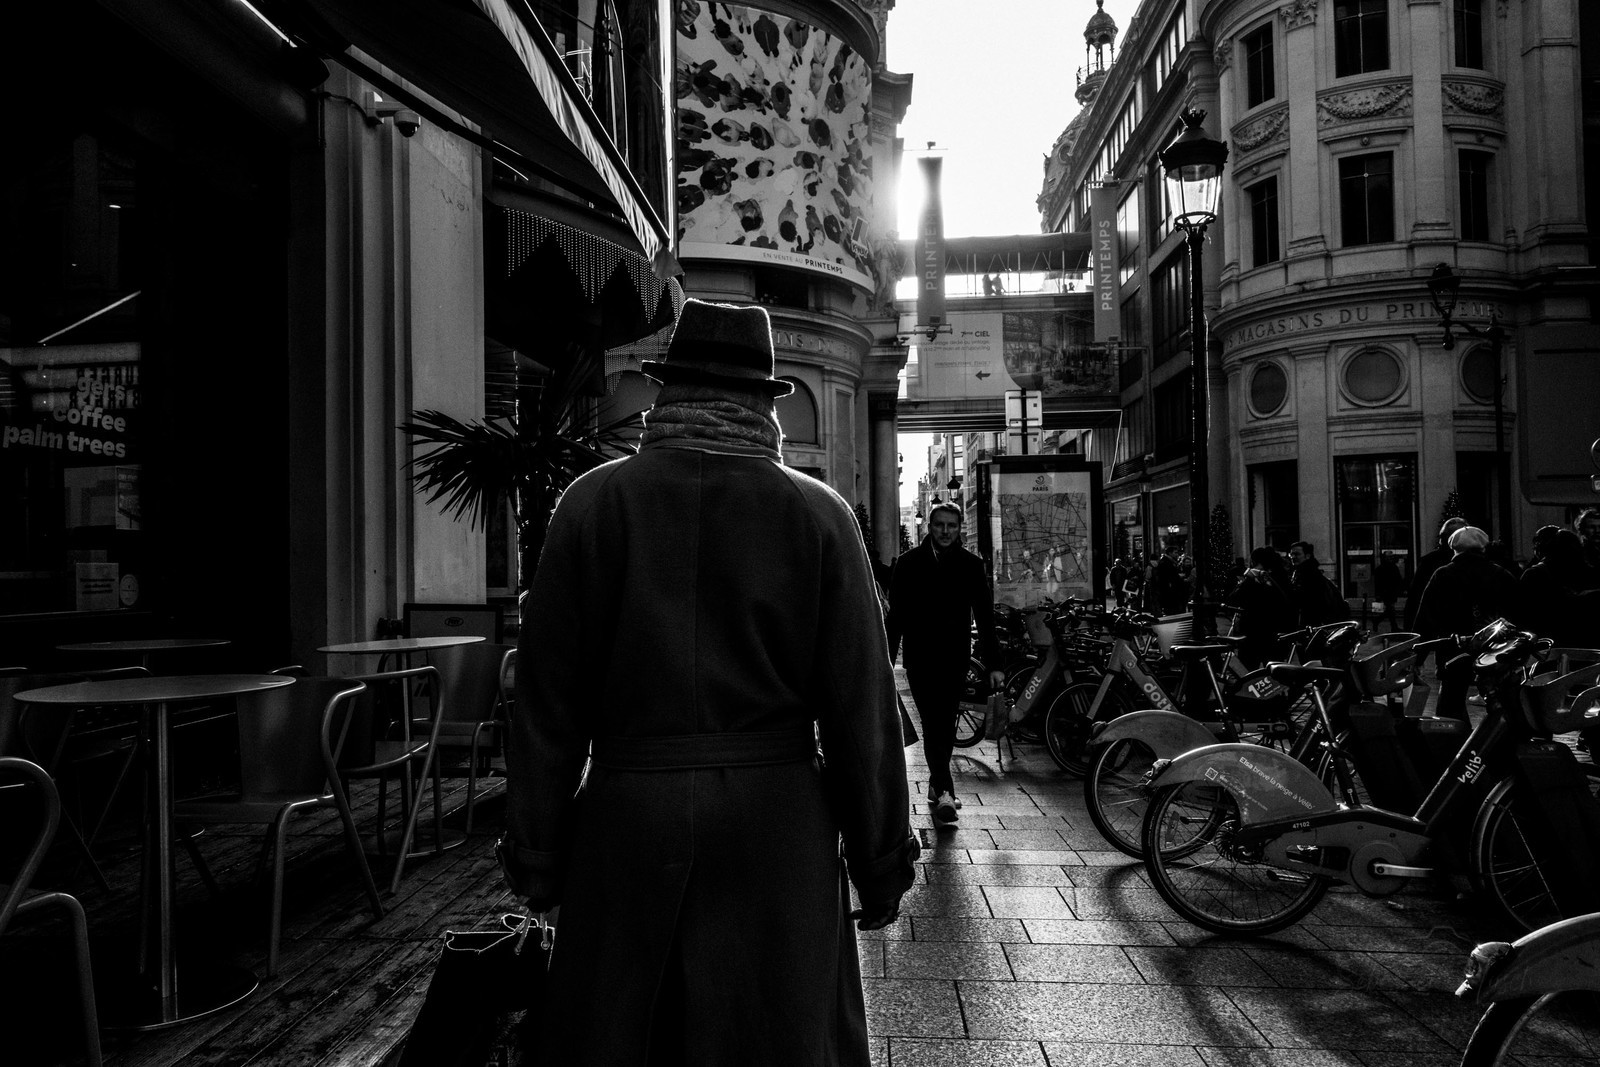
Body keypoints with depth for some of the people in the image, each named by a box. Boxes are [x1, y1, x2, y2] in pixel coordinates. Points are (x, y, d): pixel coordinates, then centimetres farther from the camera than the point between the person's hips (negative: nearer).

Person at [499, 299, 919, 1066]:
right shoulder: (818, 514, -4)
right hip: (777, 826, 0)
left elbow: (548, 702, -2)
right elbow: (861, 709, -5)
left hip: (627, 816, 1)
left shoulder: (593, 502, -3)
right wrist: (883, 862, 5)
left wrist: (536, 858, 7)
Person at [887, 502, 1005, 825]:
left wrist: (993, 664, -1)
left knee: (945, 724, 9)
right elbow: (895, 615, 1)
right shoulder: (908, 563, 0)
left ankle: (937, 784, 26)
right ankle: (944, 791, -15)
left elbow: (985, 616, 4)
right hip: (920, 658, -2)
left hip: (955, 658, 2)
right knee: (933, 723, -11)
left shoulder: (971, 565, 4)